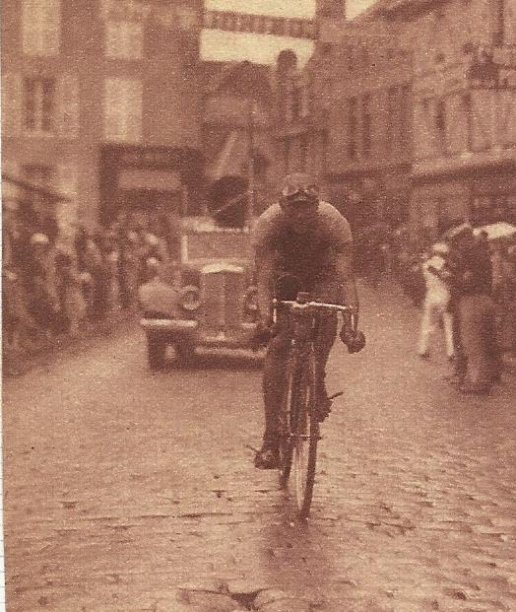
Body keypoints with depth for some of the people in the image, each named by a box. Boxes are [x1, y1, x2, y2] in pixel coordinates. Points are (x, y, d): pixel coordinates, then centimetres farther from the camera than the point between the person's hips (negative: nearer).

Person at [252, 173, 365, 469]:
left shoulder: (335, 222, -32)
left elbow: (346, 277, -37)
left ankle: (317, 380, -2)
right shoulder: (268, 223, -30)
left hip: (321, 275, 0)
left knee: (327, 313, -31)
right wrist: (264, 319, -53)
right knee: (277, 347, -16)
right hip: (284, 275, 0)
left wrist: (352, 325, -51)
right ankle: (271, 439, -15)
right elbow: (265, 278, -35)